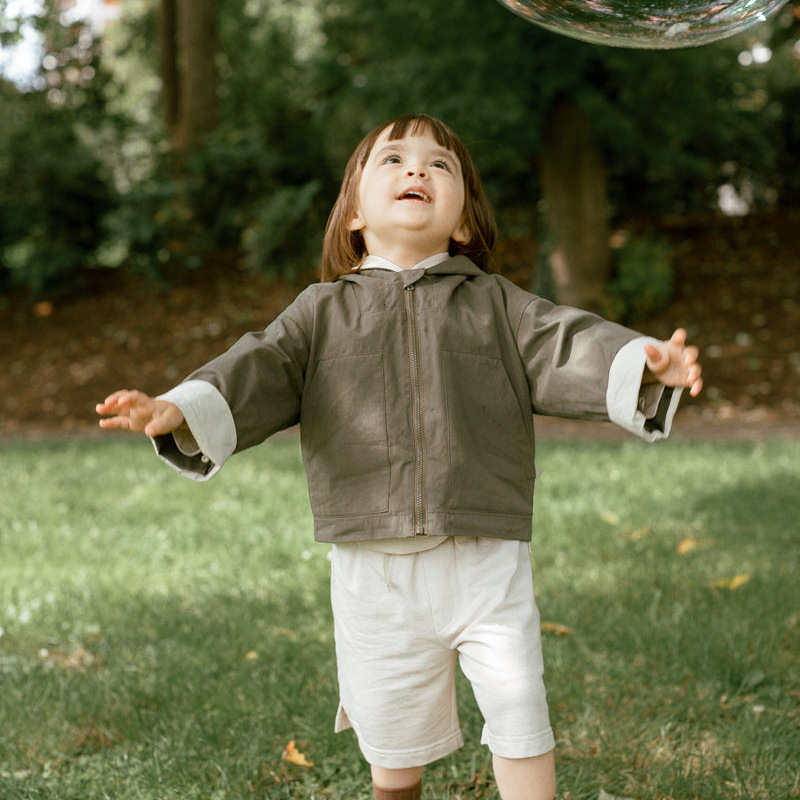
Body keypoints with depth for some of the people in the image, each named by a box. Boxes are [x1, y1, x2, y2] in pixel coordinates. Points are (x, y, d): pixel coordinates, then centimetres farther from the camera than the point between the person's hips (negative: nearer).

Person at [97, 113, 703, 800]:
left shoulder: (496, 305, 7)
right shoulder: (322, 312, 8)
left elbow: (566, 347, -7)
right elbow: (260, 370, -3)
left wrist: (642, 366, -28)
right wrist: (178, 411, -23)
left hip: (486, 561, -1)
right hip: (374, 569, 1)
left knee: (519, 711, -6)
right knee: (392, 738, 13)